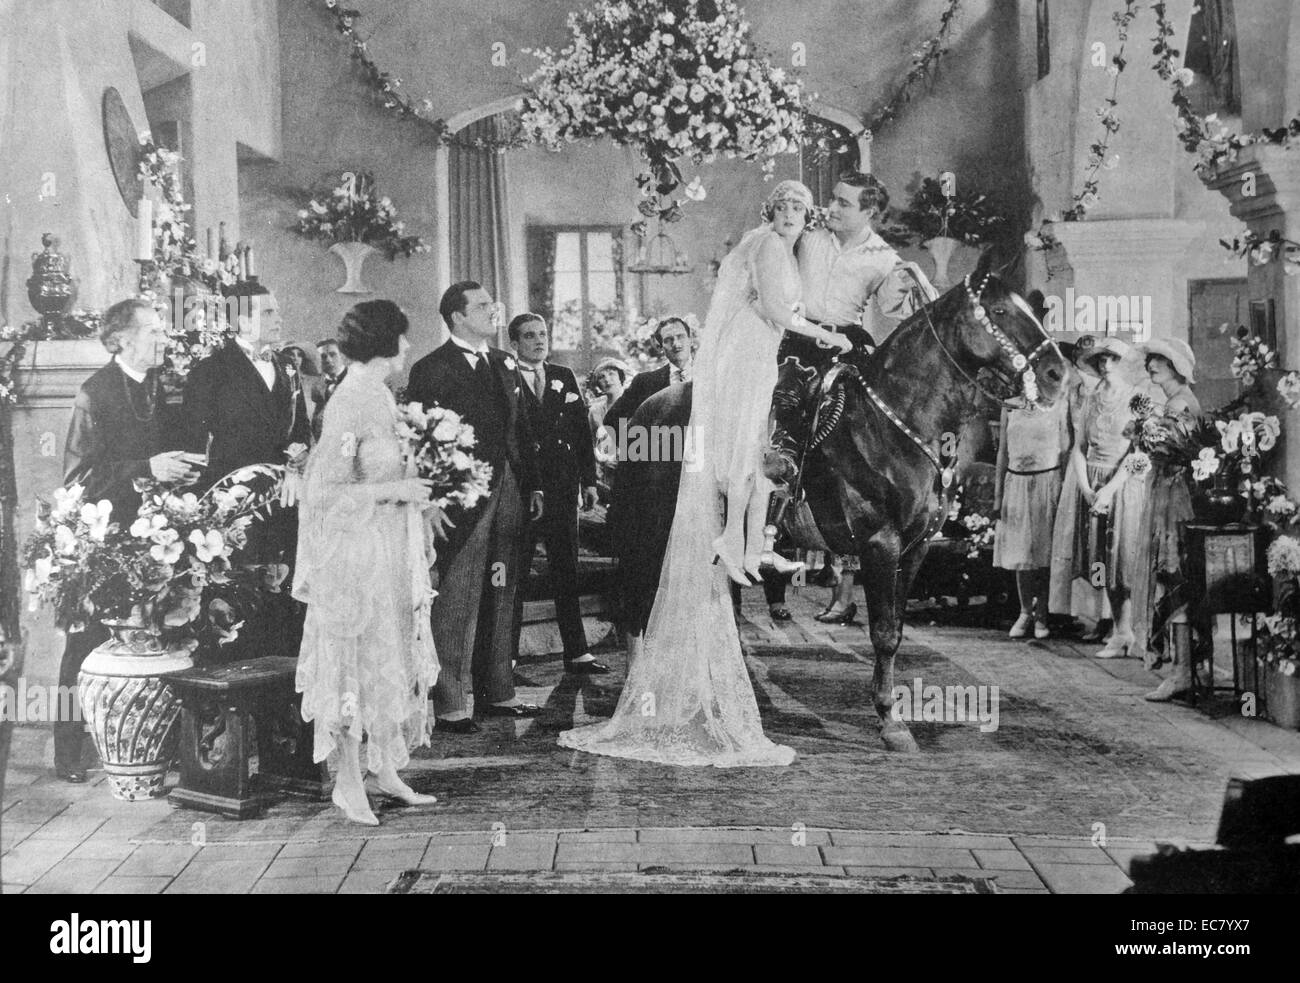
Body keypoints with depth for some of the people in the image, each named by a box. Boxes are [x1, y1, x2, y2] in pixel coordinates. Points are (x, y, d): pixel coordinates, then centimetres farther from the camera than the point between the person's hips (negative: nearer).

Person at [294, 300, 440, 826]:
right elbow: (324, 492, -21)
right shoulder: (348, 404, -18)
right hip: (356, 553, -9)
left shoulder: (380, 396, 9)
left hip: (391, 552, 9)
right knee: (355, 663, 0)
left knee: (393, 659, 14)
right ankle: (348, 783, 10)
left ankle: (384, 768, 25)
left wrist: (416, 495, 8)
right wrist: (394, 490, -19)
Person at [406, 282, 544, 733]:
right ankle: (449, 706, 0)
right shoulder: (431, 370, -7)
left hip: (508, 492, 7)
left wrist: (533, 484, 13)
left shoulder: (504, 364, 15)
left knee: (501, 597, 13)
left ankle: (497, 692, 23)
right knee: (456, 602, -5)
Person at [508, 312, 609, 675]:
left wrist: (589, 480, 8)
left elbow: (582, 430, 13)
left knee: (567, 571, 9)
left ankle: (577, 653, 15)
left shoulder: (564, 377, 13)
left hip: (563, 490, 5)